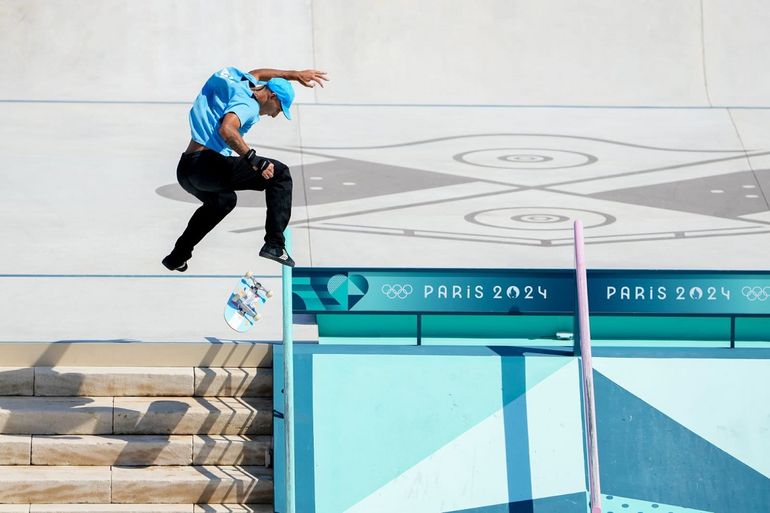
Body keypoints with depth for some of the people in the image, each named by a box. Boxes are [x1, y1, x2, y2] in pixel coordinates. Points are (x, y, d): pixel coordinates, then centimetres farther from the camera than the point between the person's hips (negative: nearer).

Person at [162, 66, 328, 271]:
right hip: (206, 165, -10)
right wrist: (254, 160, -29)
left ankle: (177, 257, 42)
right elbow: (227, 130, -29)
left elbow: (256, 74, 43)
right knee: (279, 173, -6)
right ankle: (274, 244, -12)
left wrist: (294, 75, 47)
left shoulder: (245, 82, 19)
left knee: (222, 201, 39)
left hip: (184, 170, 10)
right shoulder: (247, 103, -10)